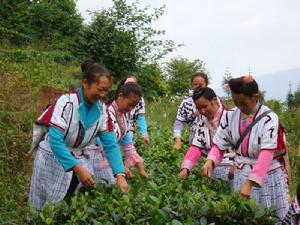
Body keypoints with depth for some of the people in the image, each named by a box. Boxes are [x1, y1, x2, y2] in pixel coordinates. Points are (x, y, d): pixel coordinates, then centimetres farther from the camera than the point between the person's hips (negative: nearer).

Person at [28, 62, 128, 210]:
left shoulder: (102, 110, -8)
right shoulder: (66, 102, -24)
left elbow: (110, 145, -8)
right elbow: (55, 141, -29)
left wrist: (120, 175, -21)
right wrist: (78, 169, -37)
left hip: (80, 158, 5)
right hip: (53, 158, -4)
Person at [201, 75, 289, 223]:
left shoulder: (269, 118, -19)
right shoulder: (230, 116, -5)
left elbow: (266, 154, -27)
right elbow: (219, 145, 0)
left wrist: (250, 183, -36)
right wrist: (210, 161, -22)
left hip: (267, 175, -3)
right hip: (241, 175, 4)